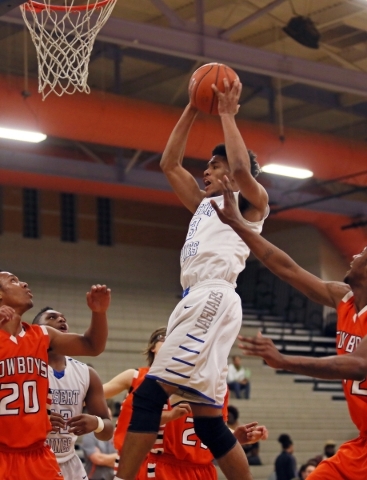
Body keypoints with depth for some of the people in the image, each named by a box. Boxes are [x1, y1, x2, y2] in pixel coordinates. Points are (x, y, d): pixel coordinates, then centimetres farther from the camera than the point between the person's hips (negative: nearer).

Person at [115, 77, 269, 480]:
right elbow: (169, 164, 32)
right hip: (195, 301, 9)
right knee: (206, 418, 5)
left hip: (212, 299, -9)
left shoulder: (252, 202, 9)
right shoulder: (204, 204, 30)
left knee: (150, 393, -20)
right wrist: (193, 110, 27)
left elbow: (241, 167, -13)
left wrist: (227, 113, -1)